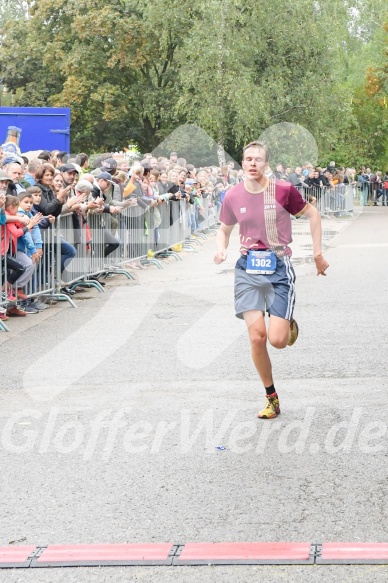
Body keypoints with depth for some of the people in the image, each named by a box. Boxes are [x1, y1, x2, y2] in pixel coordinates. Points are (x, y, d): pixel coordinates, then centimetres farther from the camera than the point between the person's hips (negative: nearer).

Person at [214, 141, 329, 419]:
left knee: (277, 340, -11)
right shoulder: (233, 197, 0)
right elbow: (224, 229, 16)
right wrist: (221, 249, -5)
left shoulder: (283, 190, -8)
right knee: (257, 336, -7)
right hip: (248, 269, 2)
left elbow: (312, 213, 6)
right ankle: (272, 399, 11)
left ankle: (289, 325, 29)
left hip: (279, 268, -2)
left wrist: (318, 254, 4)